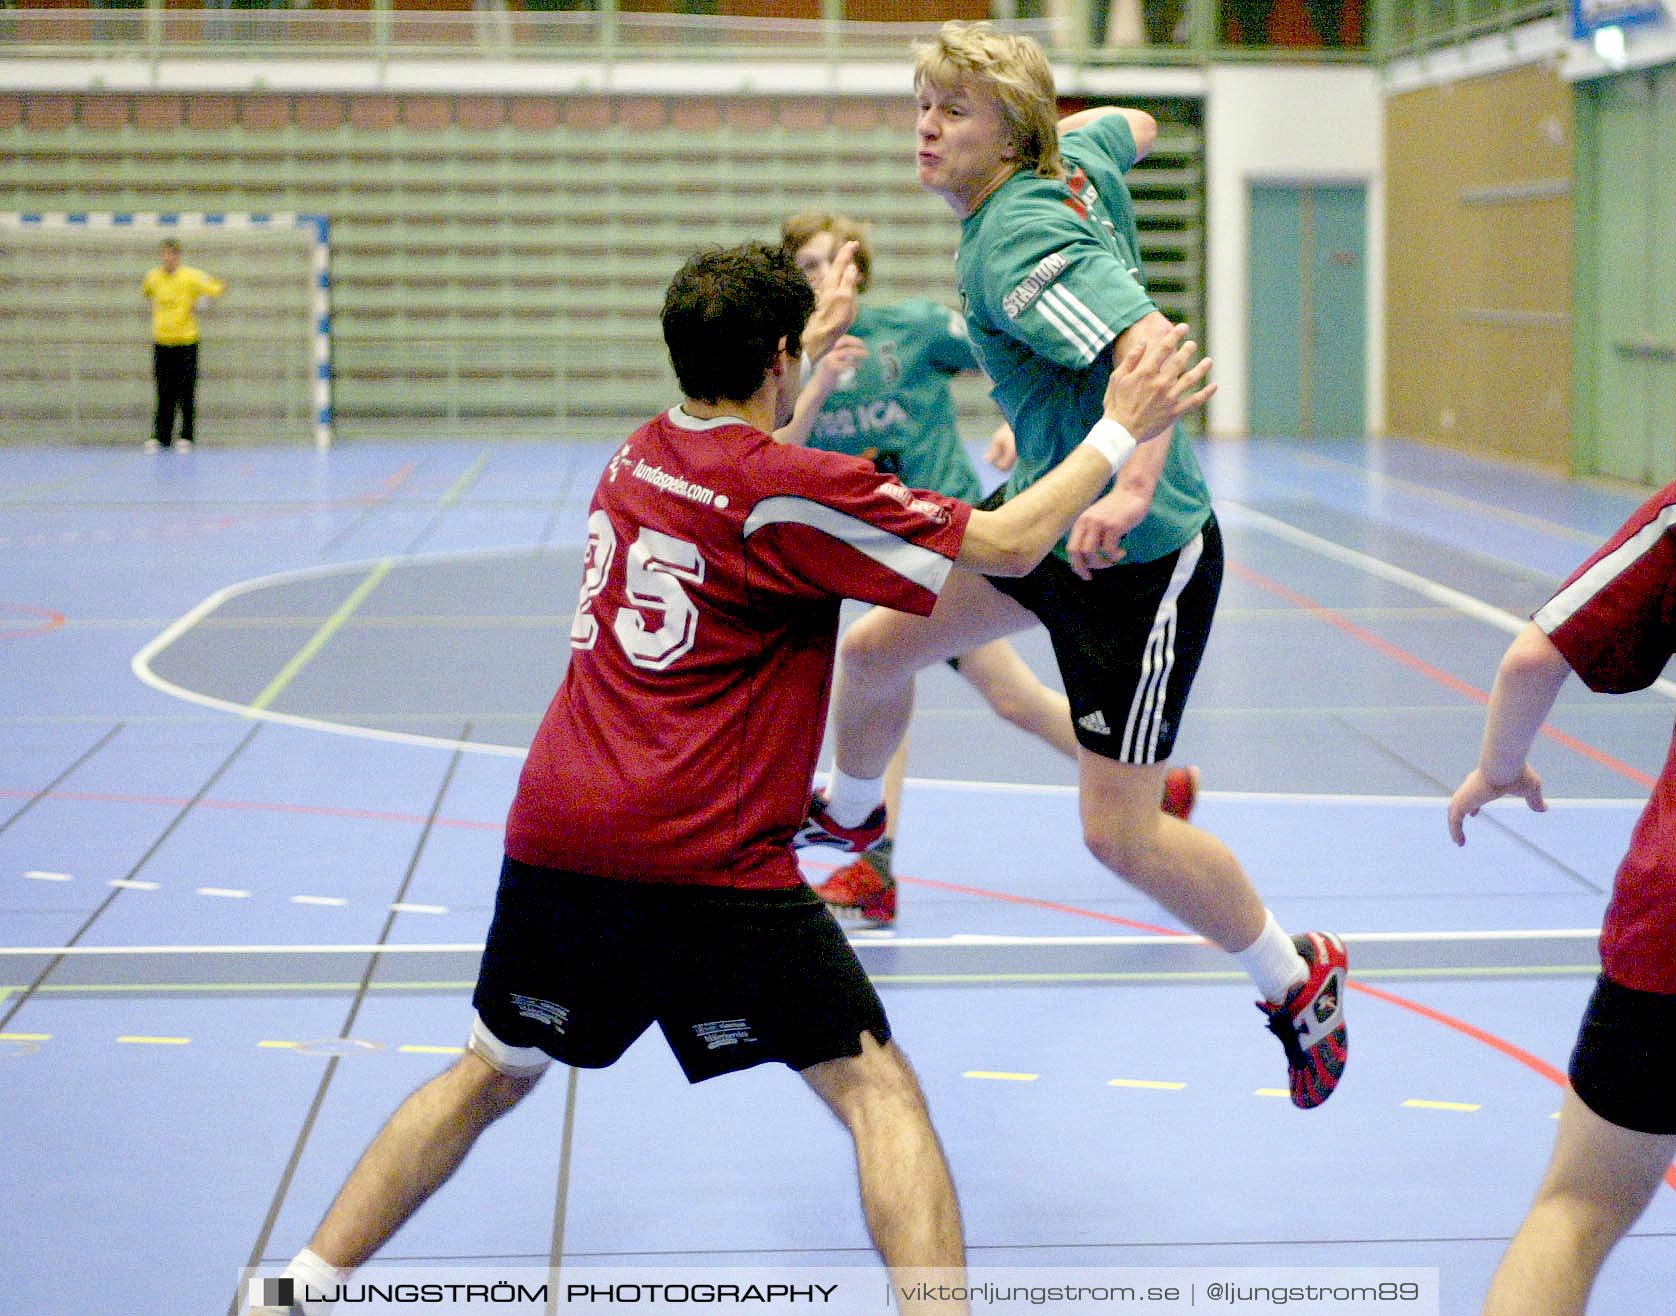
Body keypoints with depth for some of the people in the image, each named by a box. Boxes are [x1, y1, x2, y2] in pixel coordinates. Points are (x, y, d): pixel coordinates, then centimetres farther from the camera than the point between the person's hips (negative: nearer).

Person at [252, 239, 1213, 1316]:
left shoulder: (640, 457, 13)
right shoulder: (789, 491, -8)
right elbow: (1007, 544, -7)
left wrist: (814, 340, 47)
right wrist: (1119, 432, 3)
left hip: (551, 839, 7)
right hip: (705, 862, -7)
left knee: (491, 1075, 23)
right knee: (875, 1087, 1)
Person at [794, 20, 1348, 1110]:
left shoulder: (1016, 237, -25)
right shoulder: (1078, 158, 0)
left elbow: (1154, 344, -39)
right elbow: (1135, 127, 23)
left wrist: (1134, 486, -51)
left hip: (1139, 554, -9)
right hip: (1045, 507, 9)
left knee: (1120, 833, -6)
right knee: (875, 646, 14)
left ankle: (1297, 979, 16)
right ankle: (850, 813, 46)